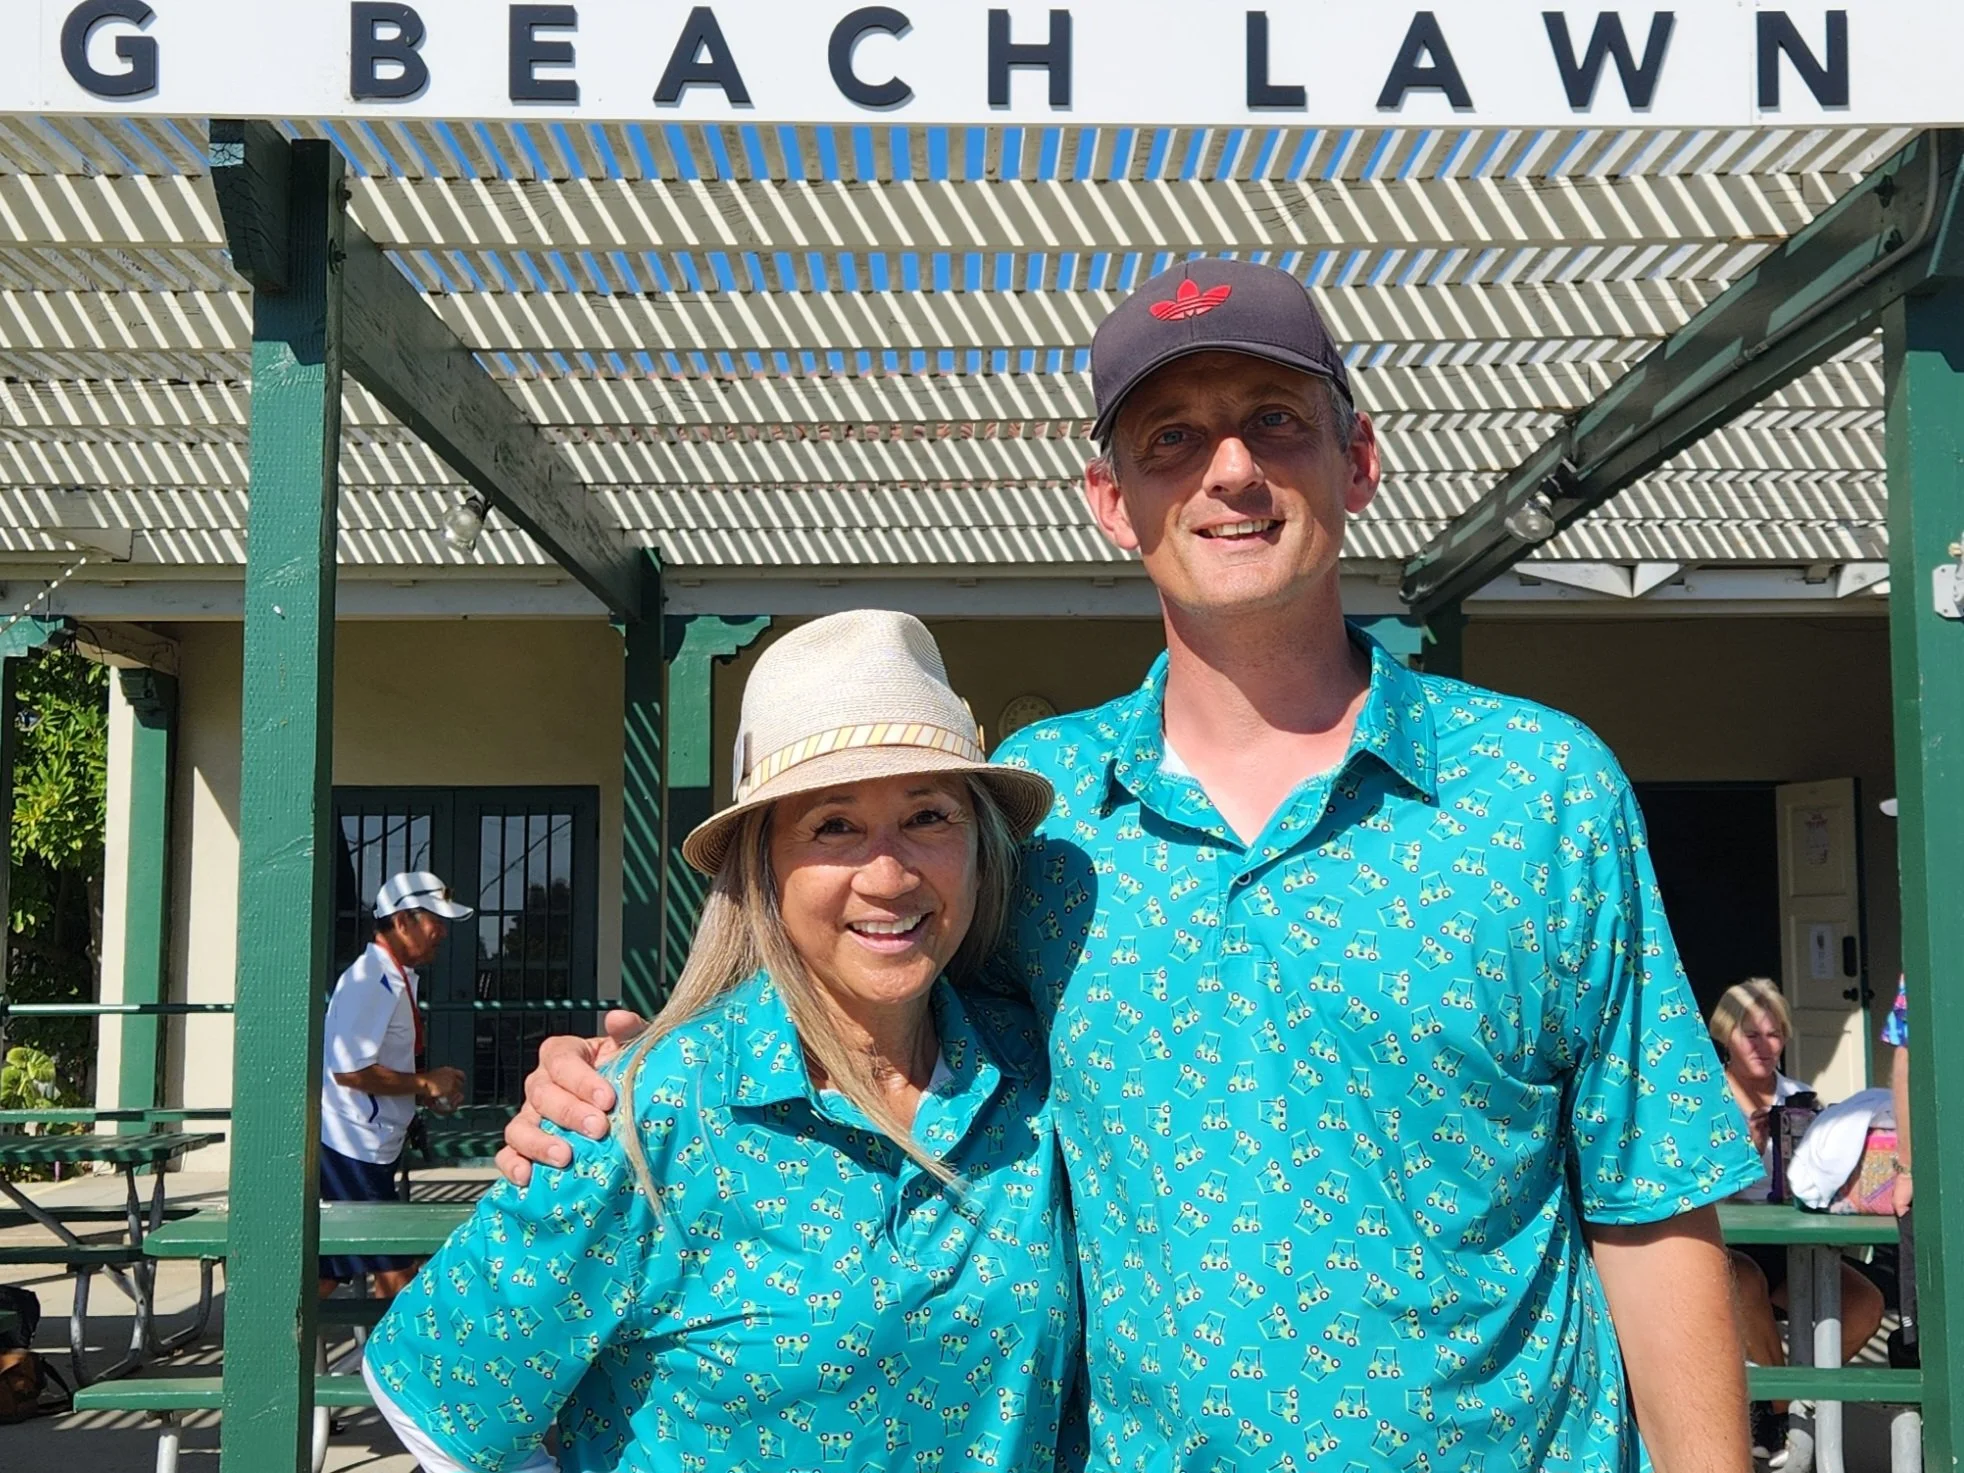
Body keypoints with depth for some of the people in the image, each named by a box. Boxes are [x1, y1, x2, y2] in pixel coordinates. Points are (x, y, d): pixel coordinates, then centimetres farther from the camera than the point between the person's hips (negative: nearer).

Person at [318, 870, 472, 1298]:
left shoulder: (393, 978, 15)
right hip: (355, 1149, -10)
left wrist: (427, 1093, 9)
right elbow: (349, 1070, -25)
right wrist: (425, 1083, -15)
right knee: (396, 1275, -4)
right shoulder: (372, 981, -17)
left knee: (335, 1269, 16)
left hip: (367, 1148, 10)